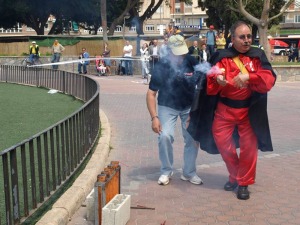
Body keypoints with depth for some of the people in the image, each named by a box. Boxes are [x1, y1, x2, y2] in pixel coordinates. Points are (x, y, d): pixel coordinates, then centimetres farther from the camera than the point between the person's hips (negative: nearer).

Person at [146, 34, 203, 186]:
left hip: (190, 106, 1)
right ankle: (166, 172, 5)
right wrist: (154, 117, -20)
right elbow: (151, 93, -14)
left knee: (193, 138, -4)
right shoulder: (162, 66, -18)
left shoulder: (192, 62, -17)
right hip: (168, 106, -1)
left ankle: (189, 173, 16)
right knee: (164, 136, -16)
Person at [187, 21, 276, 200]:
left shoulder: (258, 56, 0)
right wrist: (217, 79, -33)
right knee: (222, 141, 2)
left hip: (249, 109, 0)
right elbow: (210, 84, -8)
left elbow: (269, 79, -12)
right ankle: (235, 176, 26)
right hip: (225, 108, 1)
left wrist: (248, 77, -29)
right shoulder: (222, 57, -1)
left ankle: (244, 183, 19)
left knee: (248, 146, 2)